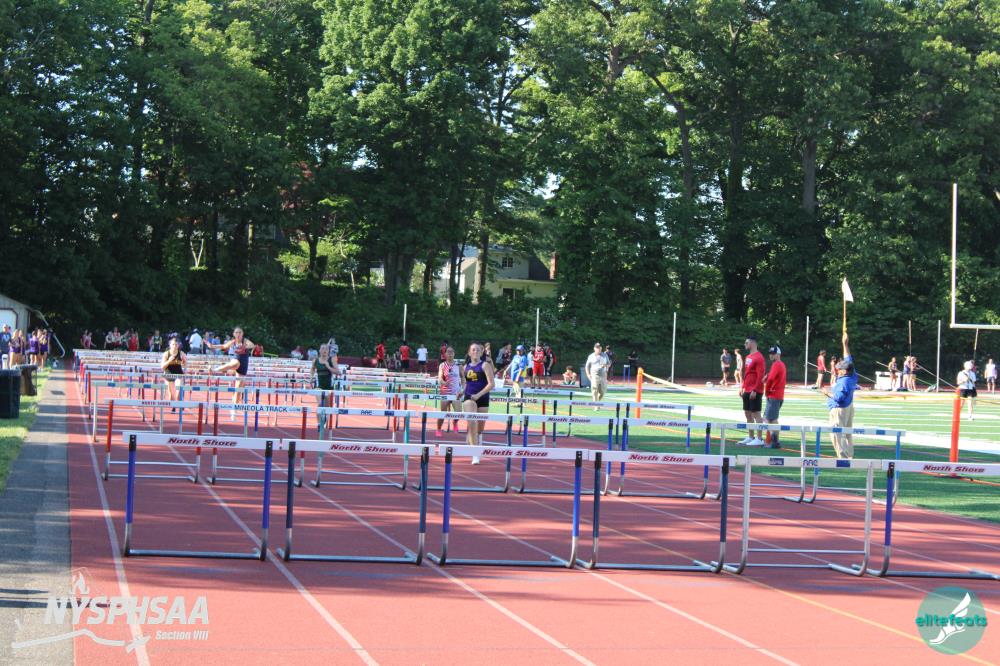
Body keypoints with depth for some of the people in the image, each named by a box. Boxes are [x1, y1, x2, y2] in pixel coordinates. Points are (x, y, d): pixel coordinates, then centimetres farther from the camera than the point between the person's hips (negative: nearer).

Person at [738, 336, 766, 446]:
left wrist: (755, 390, -21)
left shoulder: (758, 357, -13)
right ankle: (750, 437, 18)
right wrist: (742, 387, 16)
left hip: (755, 392, -9)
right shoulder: (748, 357, 15)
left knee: (756, 414, -6)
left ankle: (759, 439, -3)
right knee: (748, 414, 11)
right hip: (747, 391, 9)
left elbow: (760, 375, -18)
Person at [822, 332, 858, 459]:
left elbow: (839, 397, -31)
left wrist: (828, 393, -16)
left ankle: (843, 457, -15)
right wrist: (845, 344, 13)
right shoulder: (852, 377, 1)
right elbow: (848, 360, 10)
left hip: (839, 410, -10)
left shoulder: (843, 382, -26)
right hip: (849, 407, 10)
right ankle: (849, 455, 26)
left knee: (836, 434, -8)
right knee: (847, 433, 19)